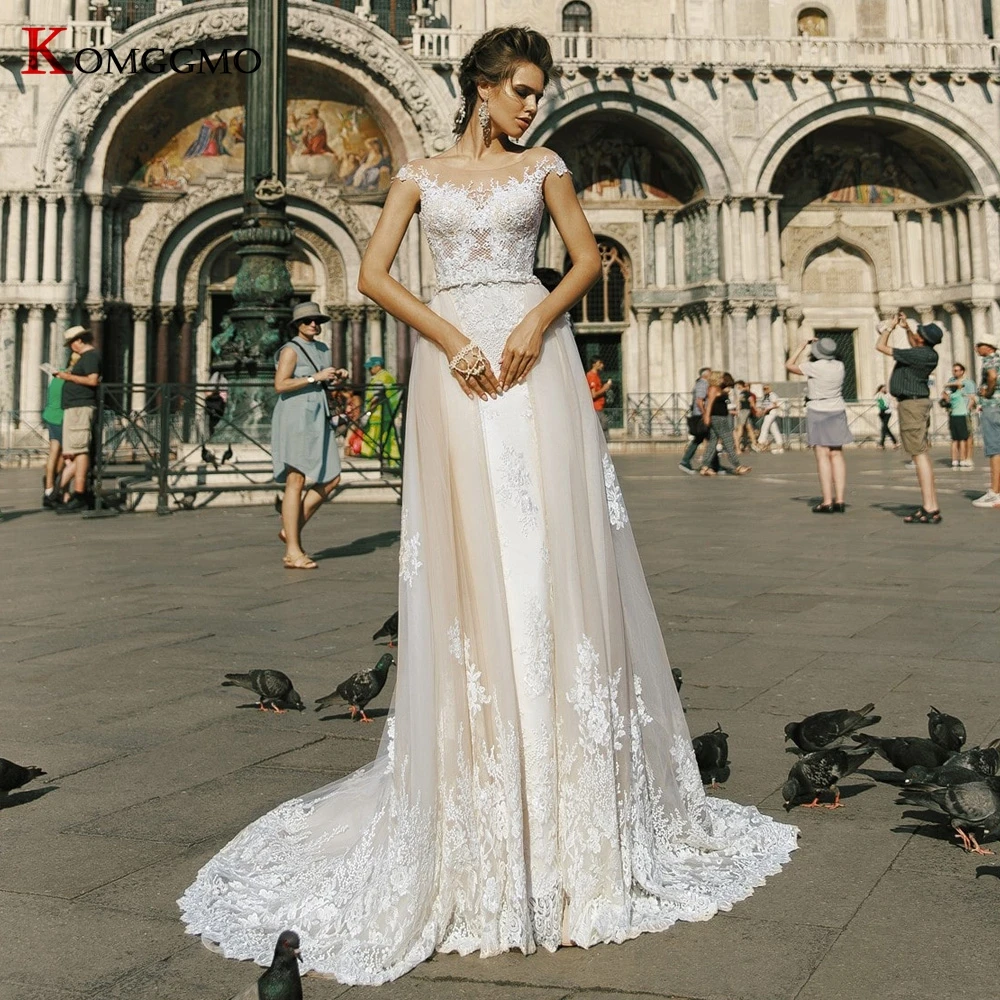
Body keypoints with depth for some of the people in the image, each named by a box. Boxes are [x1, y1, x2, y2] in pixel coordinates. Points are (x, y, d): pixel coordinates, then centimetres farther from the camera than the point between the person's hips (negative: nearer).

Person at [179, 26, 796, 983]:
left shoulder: (540, 166, 16)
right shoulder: (420, 173, 14)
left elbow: (587, 256, 10)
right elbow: (374, 274, 3)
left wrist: (539, 317, -9)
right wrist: (449, 335, -11)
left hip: (535, 353, 0)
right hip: (451, 355, 0)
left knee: (551, 550, -5)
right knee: (465, 558, -3)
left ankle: (569, 789, 5)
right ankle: (469, 796, 7)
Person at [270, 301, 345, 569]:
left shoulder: (321, 349, 19)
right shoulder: (291, 350, -5)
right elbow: (280, 385, -17)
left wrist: (336, 376, 10)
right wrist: (316, 377, -16)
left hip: (317, 418, 8)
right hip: (295, 417, -8)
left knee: (331, 480, 3)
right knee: (296, 481, -10)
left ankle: (291, 529, 13)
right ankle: (292, 552, -10)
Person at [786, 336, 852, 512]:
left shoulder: (815, 367, -15)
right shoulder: (839, 366, 2)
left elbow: (789, 365, -1)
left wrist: (803, 346, 7)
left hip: (818, 412, -6)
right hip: (837, 412, 6)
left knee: (822, 456, -7)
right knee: (837, 455, 6)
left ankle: (827, 502, -10)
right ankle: (839, 500, 3)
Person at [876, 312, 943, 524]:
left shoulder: (918, 355, -20)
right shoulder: (928, 353, 7)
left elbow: (880, 347, -14)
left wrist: (890, 326, 2)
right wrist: (906, 327, 25)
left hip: (911, 403, -10)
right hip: (918, 402, 10)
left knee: (919, 455, -12)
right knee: (922, 455, 11)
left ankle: (929, 510, -15)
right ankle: (931, 505, 13)